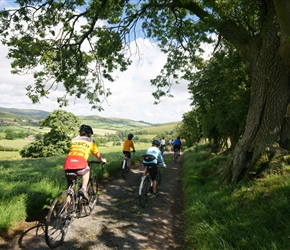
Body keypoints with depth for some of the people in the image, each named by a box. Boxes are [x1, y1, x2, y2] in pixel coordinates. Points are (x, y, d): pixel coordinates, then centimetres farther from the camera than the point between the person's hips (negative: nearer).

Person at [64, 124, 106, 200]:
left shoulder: (73, 140, 26)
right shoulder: (90, 141, 18)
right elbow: (97, 154, 28)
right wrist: (102, 160, 49)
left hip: (68, 163, 3)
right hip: (80, 164, -3)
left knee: (70, 186, 22)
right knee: (86, 170, 30)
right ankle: (83, 189, 12)